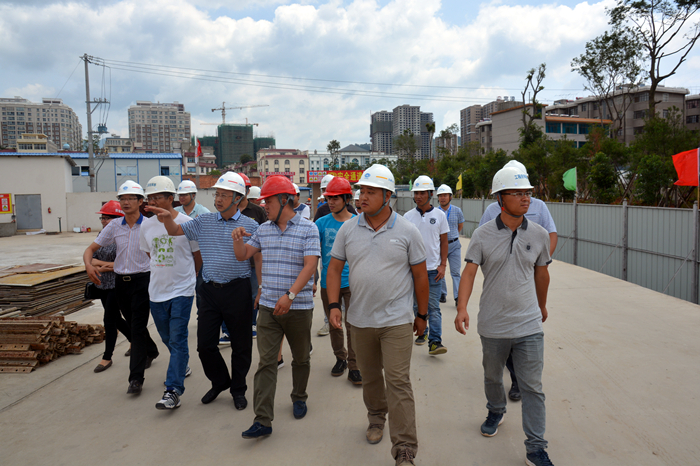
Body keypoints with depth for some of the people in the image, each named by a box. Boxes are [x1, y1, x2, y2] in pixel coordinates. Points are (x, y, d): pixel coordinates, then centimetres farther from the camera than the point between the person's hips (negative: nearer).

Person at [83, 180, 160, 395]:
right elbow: (91, 249, 9)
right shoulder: (114, 226, 5)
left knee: (138, 327, -8)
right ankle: (151, 351, 46)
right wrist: (88, 265, -11)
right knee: (133, 324, 20)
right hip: (121, 281, 5)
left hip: (143, 280, -5)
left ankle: (136, 378, -3)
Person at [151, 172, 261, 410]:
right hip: (210, 290, 3)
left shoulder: (250, 225, -2)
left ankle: (238, 389, 27)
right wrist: (167, 218, -7)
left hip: (238, 290, -3)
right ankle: (220, 382, 32)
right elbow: (175, 231, 15)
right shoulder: (203, 222, 7)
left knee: (240, 345, 7)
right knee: (205, 344, 8)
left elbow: (259, 259, 1)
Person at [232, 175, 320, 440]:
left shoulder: (308, 229, -7)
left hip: (299, 307, -3)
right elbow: (243, 256, 16)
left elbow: (310, 266, -16)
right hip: (269, 306, 3)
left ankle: (299, 398, 38)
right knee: (266, 362, -2)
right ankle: (263, 421, 1)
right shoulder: (263, 230, 9)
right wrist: (237, 239, -6)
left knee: (301, 358, 14)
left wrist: (290, 295, -27)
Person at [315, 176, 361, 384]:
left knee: (352, 326, -1)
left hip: (351, 283, -2)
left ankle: (354, 367, 9)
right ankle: (340, 358, 32)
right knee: (334, 325, 15)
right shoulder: (321, 223, 0)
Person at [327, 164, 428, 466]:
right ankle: (376, 417, 44)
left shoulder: (407, 232, -5)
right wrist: (334, 305, -5)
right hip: (360, 320, 3)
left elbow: (420, 276, 1)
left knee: (398, 382, -5)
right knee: (370, 376, 19)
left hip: (397, 320, -3)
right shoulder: (348, 229, 1)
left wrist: (422, 315, 5)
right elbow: (334, 269, 6)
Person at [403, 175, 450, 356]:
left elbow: (444, 241, 4)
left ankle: (435, 342, -3)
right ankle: (422, 332, 31)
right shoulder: (408, 216, 2)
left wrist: (443, 265, -4)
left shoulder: (439, 215, 1)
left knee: (433, 307, -4)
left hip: (433, 269, -2)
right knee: (417, 305, 13)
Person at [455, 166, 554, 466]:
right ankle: (496, 412, 50)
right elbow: (469, 272, -13)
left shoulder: (538, 234, -2)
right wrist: (462, 308, -27)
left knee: (532, 387, 2)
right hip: (493, 325, 0)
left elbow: (541, 274, 11)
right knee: (492, 377, 21)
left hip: (529, 325, 0)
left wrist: (542, 306, 23)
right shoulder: (483, 235, -7)